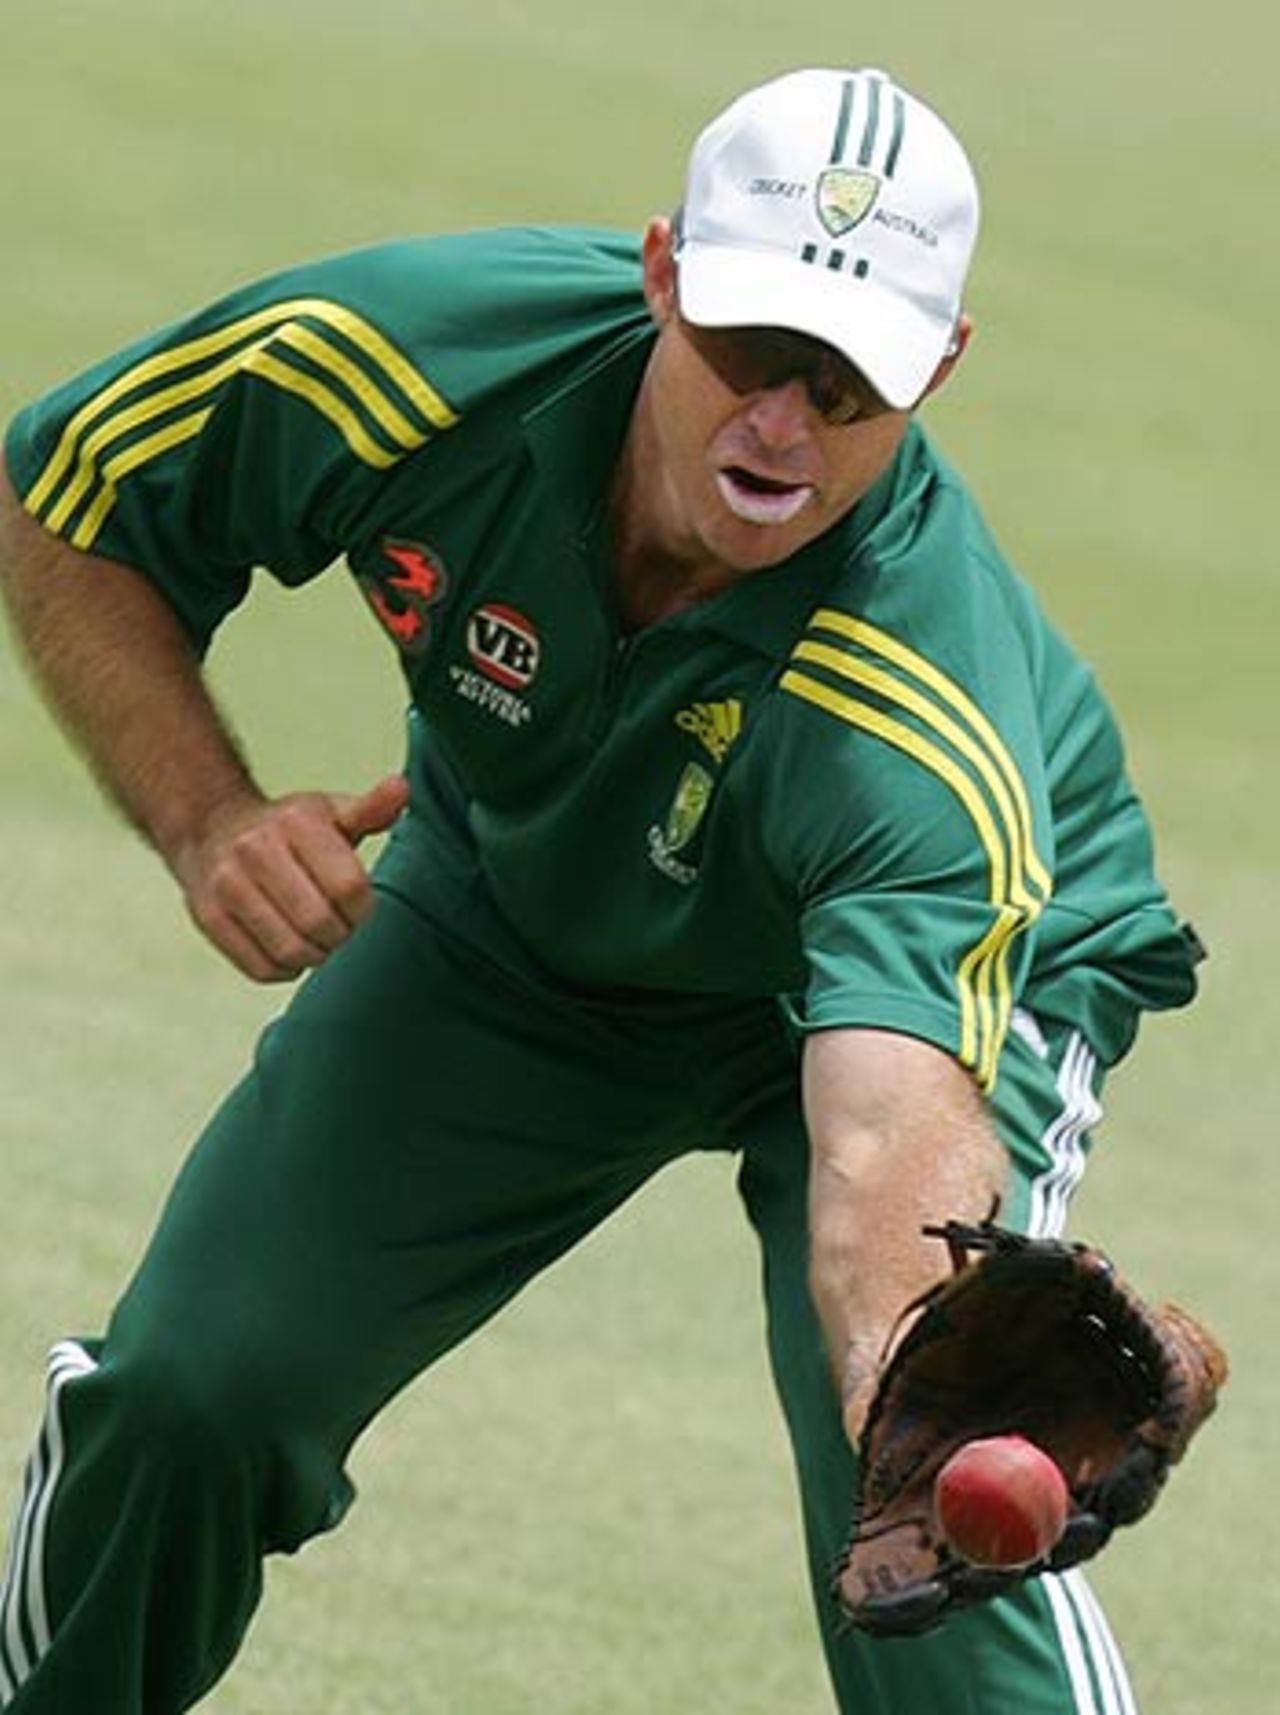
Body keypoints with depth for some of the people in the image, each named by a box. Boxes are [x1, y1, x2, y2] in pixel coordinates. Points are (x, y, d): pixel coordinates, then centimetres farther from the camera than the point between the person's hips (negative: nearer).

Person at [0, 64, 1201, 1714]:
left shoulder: (932, 748, -44)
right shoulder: (416, 353, -33)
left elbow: (890, 1141, -58)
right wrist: (206, 820, -29)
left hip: (929, 970, -3)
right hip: (511, 910, 4)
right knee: (188, 1392, -5)